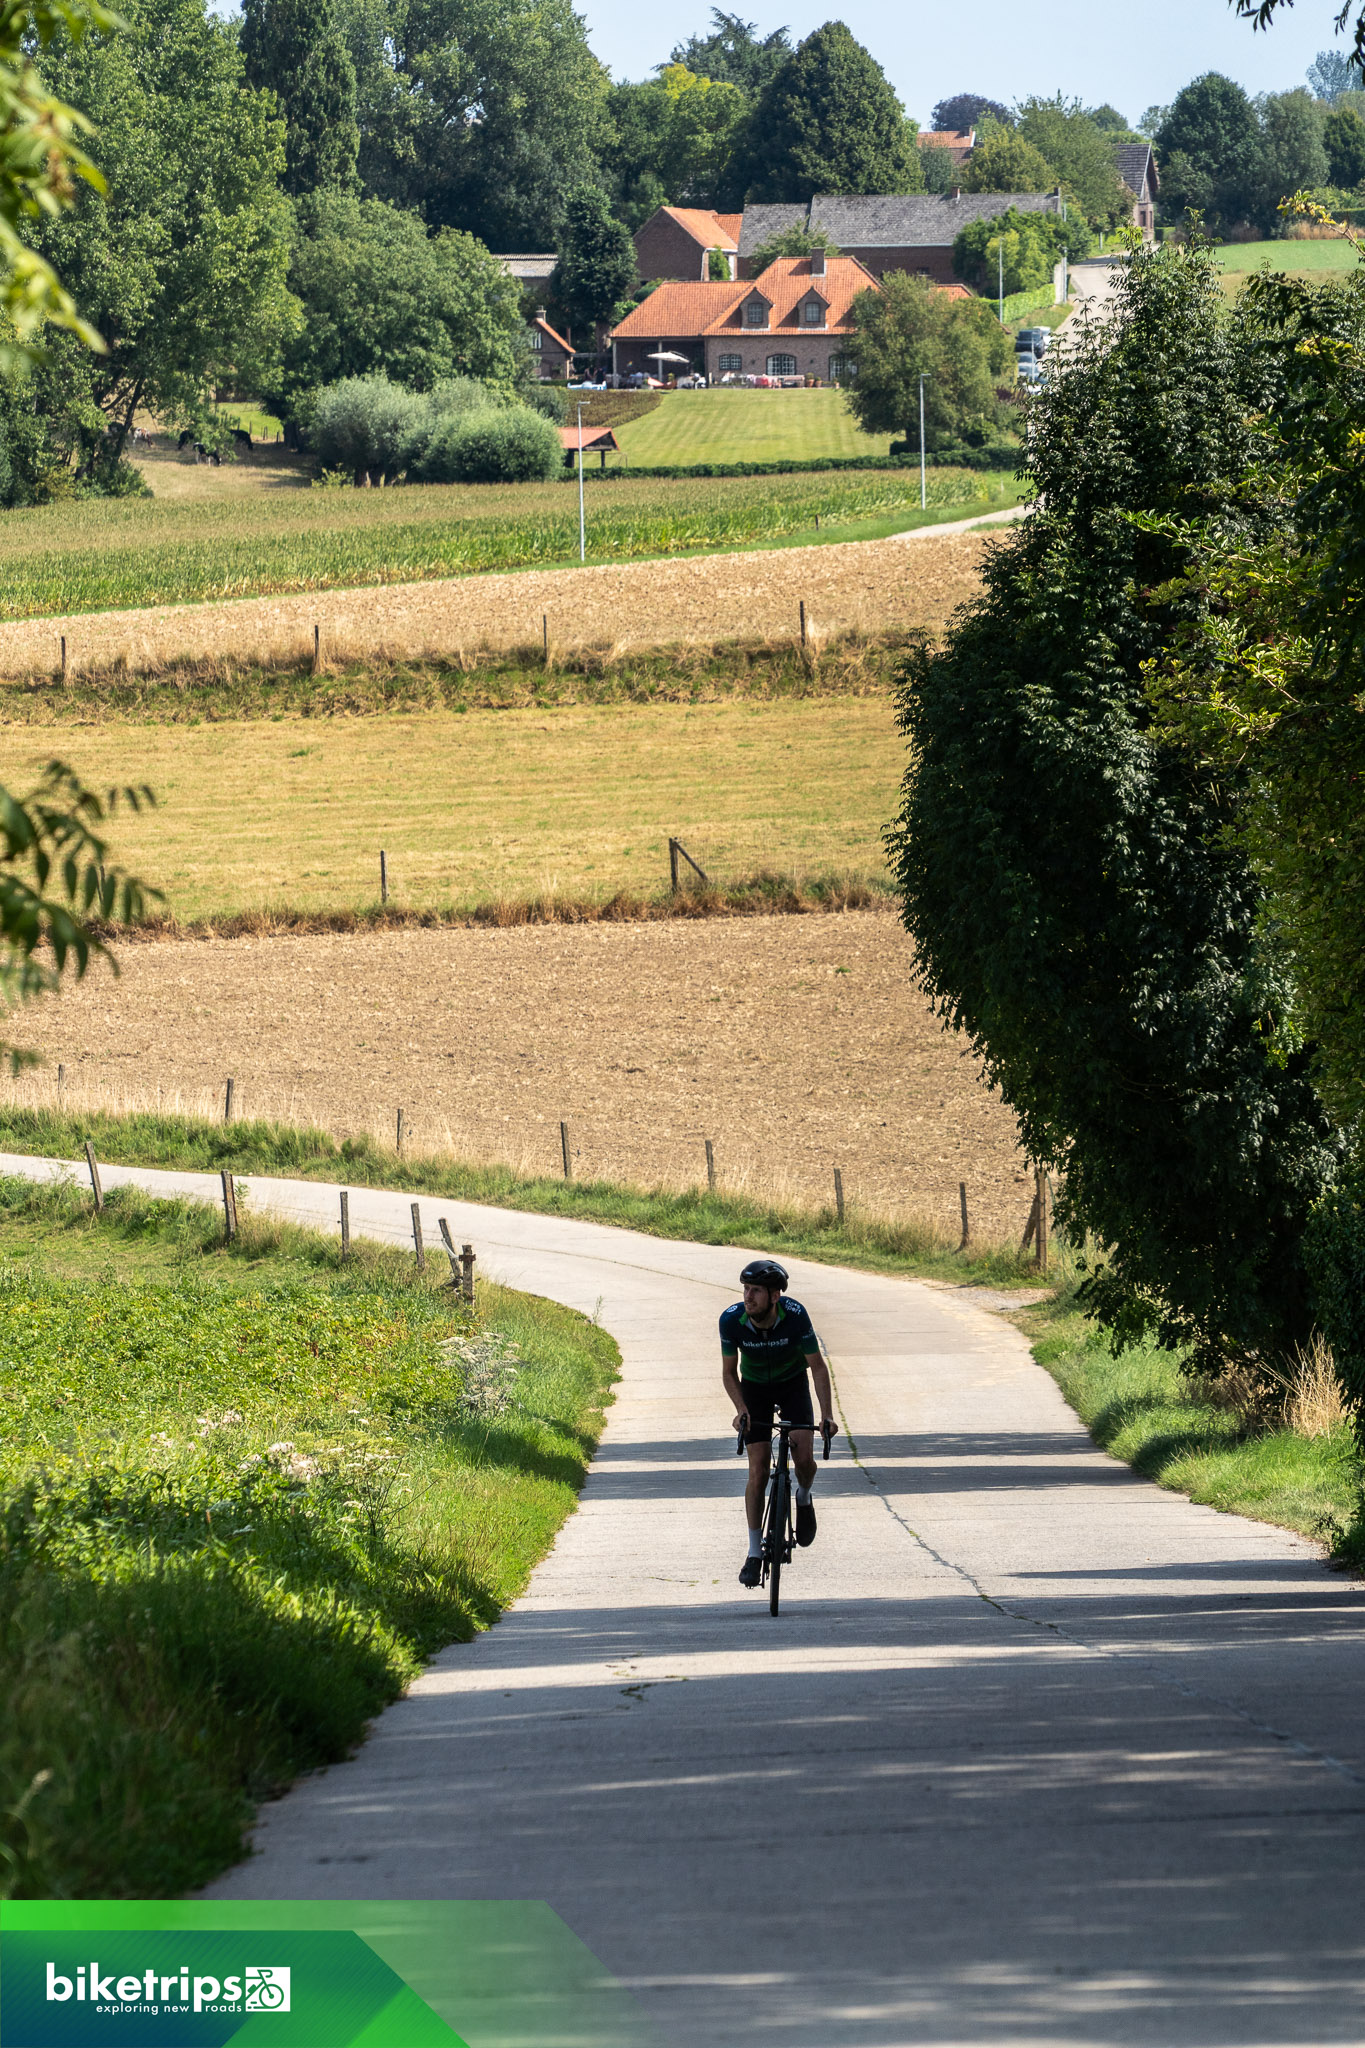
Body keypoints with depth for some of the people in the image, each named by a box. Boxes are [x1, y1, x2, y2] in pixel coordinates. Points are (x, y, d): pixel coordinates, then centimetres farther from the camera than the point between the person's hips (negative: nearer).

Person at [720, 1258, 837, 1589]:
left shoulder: (794, 1315, -31)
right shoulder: (732, 1320, -28)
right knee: (758, 1470, -8)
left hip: (792, 1384, -1)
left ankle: (804, 1498, 16)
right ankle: (754, 1553, 2)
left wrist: (827, 1414, -28)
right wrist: (741, 1409, -30)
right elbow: (729, 1372, -14)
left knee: (804, 1457, -20)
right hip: (755, 1387, 1)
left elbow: (818, 1366, -20)